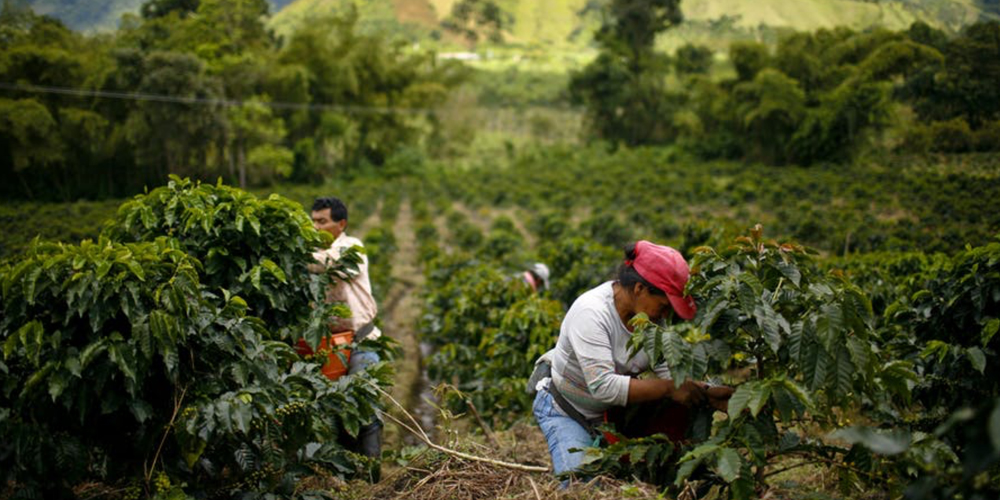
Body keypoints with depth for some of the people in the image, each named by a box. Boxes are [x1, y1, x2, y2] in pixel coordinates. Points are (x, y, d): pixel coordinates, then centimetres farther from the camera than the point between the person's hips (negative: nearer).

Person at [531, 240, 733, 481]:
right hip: (565, 411, -6)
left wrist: (707, 393, -29)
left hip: (613, 411, 7)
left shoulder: (653, 314, -11)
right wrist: (669, 389, -37)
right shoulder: (591, 313, -32)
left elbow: (669, 372, -12)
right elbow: (603, 386, -39)